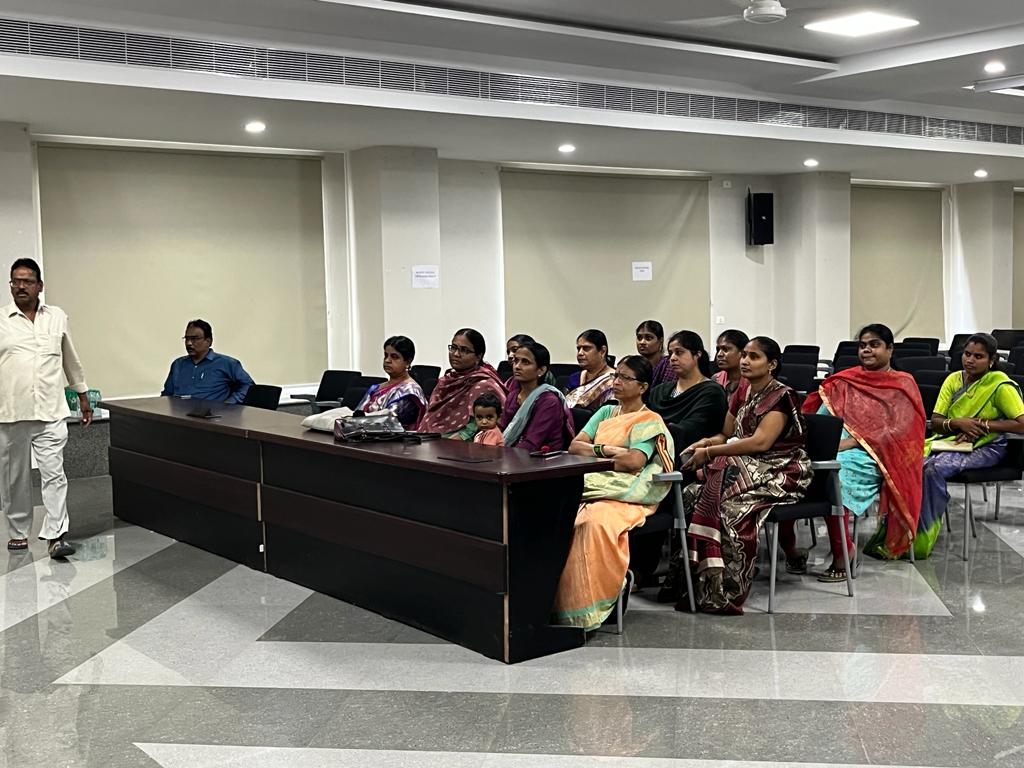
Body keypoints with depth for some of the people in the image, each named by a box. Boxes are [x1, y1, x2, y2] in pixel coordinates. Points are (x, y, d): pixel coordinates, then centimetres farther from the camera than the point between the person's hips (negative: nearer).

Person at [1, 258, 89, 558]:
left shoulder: (57, 317, 9)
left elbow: (71, 360, 19)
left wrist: (83, 395, 21)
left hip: (50, 412, 0)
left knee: (54, 474, -6)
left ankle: (55, 536, -6)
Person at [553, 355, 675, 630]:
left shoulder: (650, 421, 5)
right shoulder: (606, 412, 26)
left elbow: (634, 461, -12)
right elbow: (574, 446, 15)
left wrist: (593, 453, 1)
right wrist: (607, 449, -2)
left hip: (625, 495, -6)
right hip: (591, 487, 6)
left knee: (596, 521, -38)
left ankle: (588, 606, -29)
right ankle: (559, 599, -24)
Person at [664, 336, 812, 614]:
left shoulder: (781, 396, -8)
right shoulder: (741, 396, 17)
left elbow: (761, 442, -20)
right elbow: (726, 435, 20)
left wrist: (710, 452, -19)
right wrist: (706, 442, -4)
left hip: (780, 471, -7)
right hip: (746, 468, 7)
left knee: (728, 500, -34)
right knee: (693, 494, -19)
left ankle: (723, 591, -27)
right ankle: (685, 579, -17)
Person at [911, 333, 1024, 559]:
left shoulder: (1000, 385, -7)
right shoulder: (953, 380, 8)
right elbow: (935, 422, 6)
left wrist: (982, 424, -15)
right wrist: (957, 423, -15)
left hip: (985, 448, -5)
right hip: (949, 440, 5)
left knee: (935, 468, -33)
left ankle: (923, 539, -25)